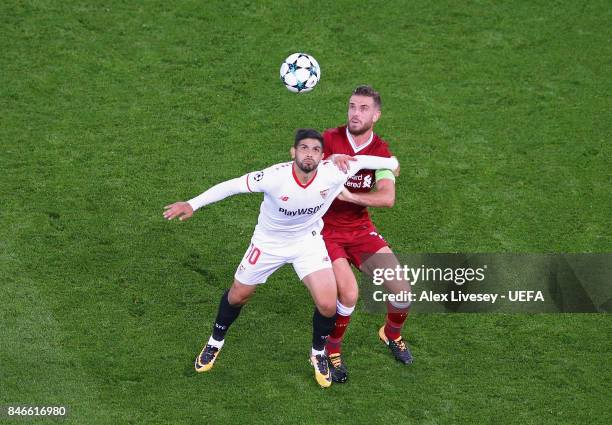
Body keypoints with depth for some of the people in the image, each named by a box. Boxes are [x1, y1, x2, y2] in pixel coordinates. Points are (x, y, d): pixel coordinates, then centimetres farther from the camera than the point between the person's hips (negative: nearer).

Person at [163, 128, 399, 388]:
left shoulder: (332, 173, -27)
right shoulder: (275, 177, -34)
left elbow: (360, 160, -9)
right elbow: (232, 186, -25)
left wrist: (391, 163, 9)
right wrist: (192, 204, -27)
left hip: (309, 241, 1)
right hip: (269, 241, -1)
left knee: (327, 305, -11)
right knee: (237, 296, 13)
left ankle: (318, 354, 20)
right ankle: (215, 342, 44)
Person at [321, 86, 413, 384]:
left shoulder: (381, 152, -3)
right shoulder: (330, 140, -8)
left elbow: (387, 198, -17)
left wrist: (348, 195, -30)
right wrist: (331, 160, -33)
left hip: (361, 230, 3)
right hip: (326, 230, -3)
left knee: (402, 292, -6)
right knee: (349, 293, -26)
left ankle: (392, 334, 29)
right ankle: (331, 351, 1)